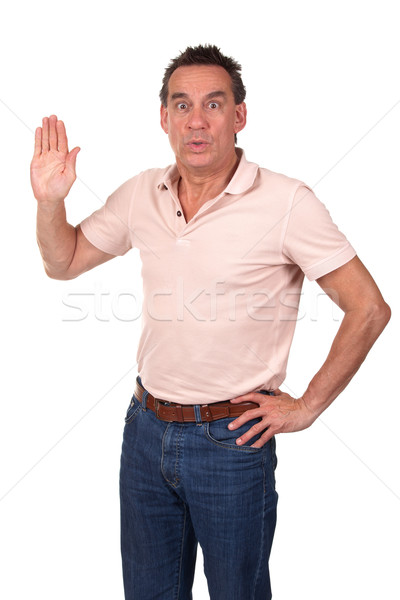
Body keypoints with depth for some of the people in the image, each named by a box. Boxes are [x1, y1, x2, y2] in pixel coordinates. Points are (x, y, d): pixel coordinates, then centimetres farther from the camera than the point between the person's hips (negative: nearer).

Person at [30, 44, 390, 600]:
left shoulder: (286, 202, -15)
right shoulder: (142, 193, 1)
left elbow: (369, 308, -12)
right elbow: (63, 262, 11)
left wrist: (306, 407, -10)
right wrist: (51, 200, -7)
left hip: (232, 437, -4)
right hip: (146, 428, 5)